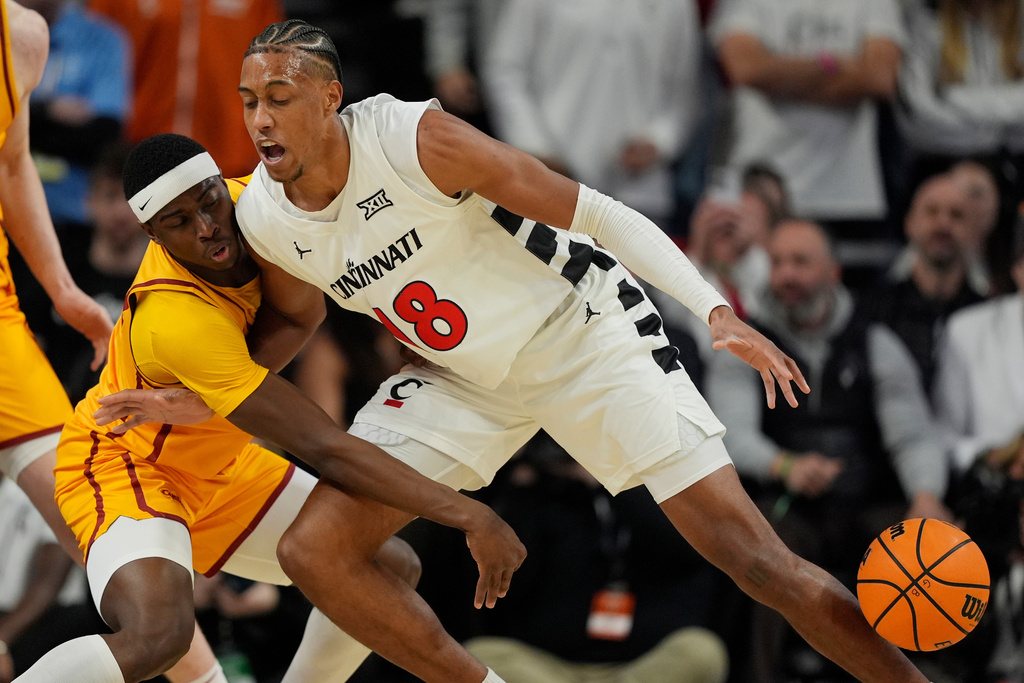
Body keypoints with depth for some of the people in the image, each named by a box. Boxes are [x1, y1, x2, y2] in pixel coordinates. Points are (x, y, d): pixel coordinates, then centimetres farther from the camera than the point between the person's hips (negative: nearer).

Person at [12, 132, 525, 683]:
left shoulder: (247, 200, -16)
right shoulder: (178, 320, -38)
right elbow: (325, 451, -40)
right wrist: (471, 517, -42)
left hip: (216, 468, 9)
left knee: (391, 570, 8)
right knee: (158, 634, -38)